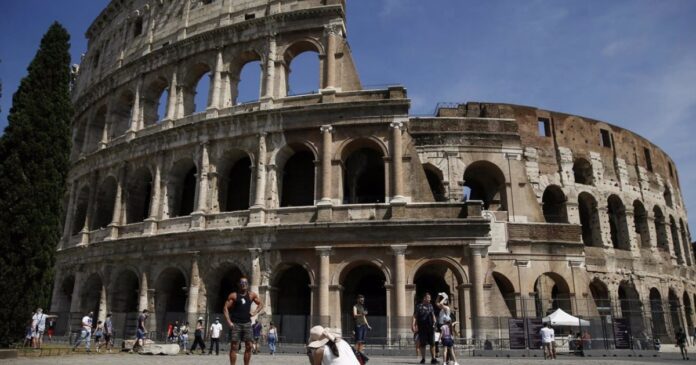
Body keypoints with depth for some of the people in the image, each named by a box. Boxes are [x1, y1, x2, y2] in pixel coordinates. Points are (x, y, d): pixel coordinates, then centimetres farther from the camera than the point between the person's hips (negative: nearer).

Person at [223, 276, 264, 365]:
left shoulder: (252, 295, 7)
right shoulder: (233, 295, -2)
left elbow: (261, 304, 17)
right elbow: (225, 308, -3)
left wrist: (255, 312, 1)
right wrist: (229, 321, -12)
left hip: (247, 323, 3)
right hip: (235, 323, -3)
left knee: (249, 346, 2)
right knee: (234, 347, -3)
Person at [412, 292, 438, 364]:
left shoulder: (430, 306, 12)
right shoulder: (419, 306, -2)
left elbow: (433, 315, 18)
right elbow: (415, 316, -5)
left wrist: (434, 322, 1)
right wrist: (413, 325, -14)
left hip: (430, 327, 3)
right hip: (422, 328, -3)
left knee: (432, 343, 0)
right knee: (422, 344, 4)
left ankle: (433, 359, 6)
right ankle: (423, 359, 14)